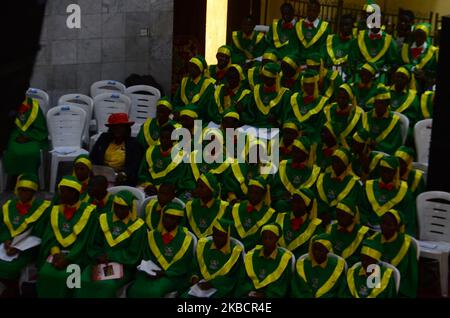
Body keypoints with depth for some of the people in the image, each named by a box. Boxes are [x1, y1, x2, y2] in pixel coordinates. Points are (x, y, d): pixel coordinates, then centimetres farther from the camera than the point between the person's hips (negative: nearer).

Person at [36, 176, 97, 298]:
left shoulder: (88, 211, -7)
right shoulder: (56, 210, 9)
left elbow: (84, 240, -11)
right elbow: (50, 235, 4)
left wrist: (68, 259, -19)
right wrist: (55, 252, -15)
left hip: (77, 255, -4)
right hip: (57, 252, 4)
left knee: (65, 276, -27)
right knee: (45, 274, -21)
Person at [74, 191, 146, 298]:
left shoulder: (138, 226, -2)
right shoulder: (104, 219, 10)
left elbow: (132, 255, -4)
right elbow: (93, 246, 10)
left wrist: (108, 256, -10)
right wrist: (98, 259, -9)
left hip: (123, 266, -3)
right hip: (99, 262, 4)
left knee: (106, 285, -31)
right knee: (83, 281, -25)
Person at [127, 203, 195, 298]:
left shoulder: (186, 239, 0)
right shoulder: (152, 235, 11)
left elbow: (183, 266, -2)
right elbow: (145, 258, 16)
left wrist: (164, 273, -15)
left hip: (173, 276, -3)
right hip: (152, 272, 3)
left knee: (153, 291, -33)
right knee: (136, 290, -27)